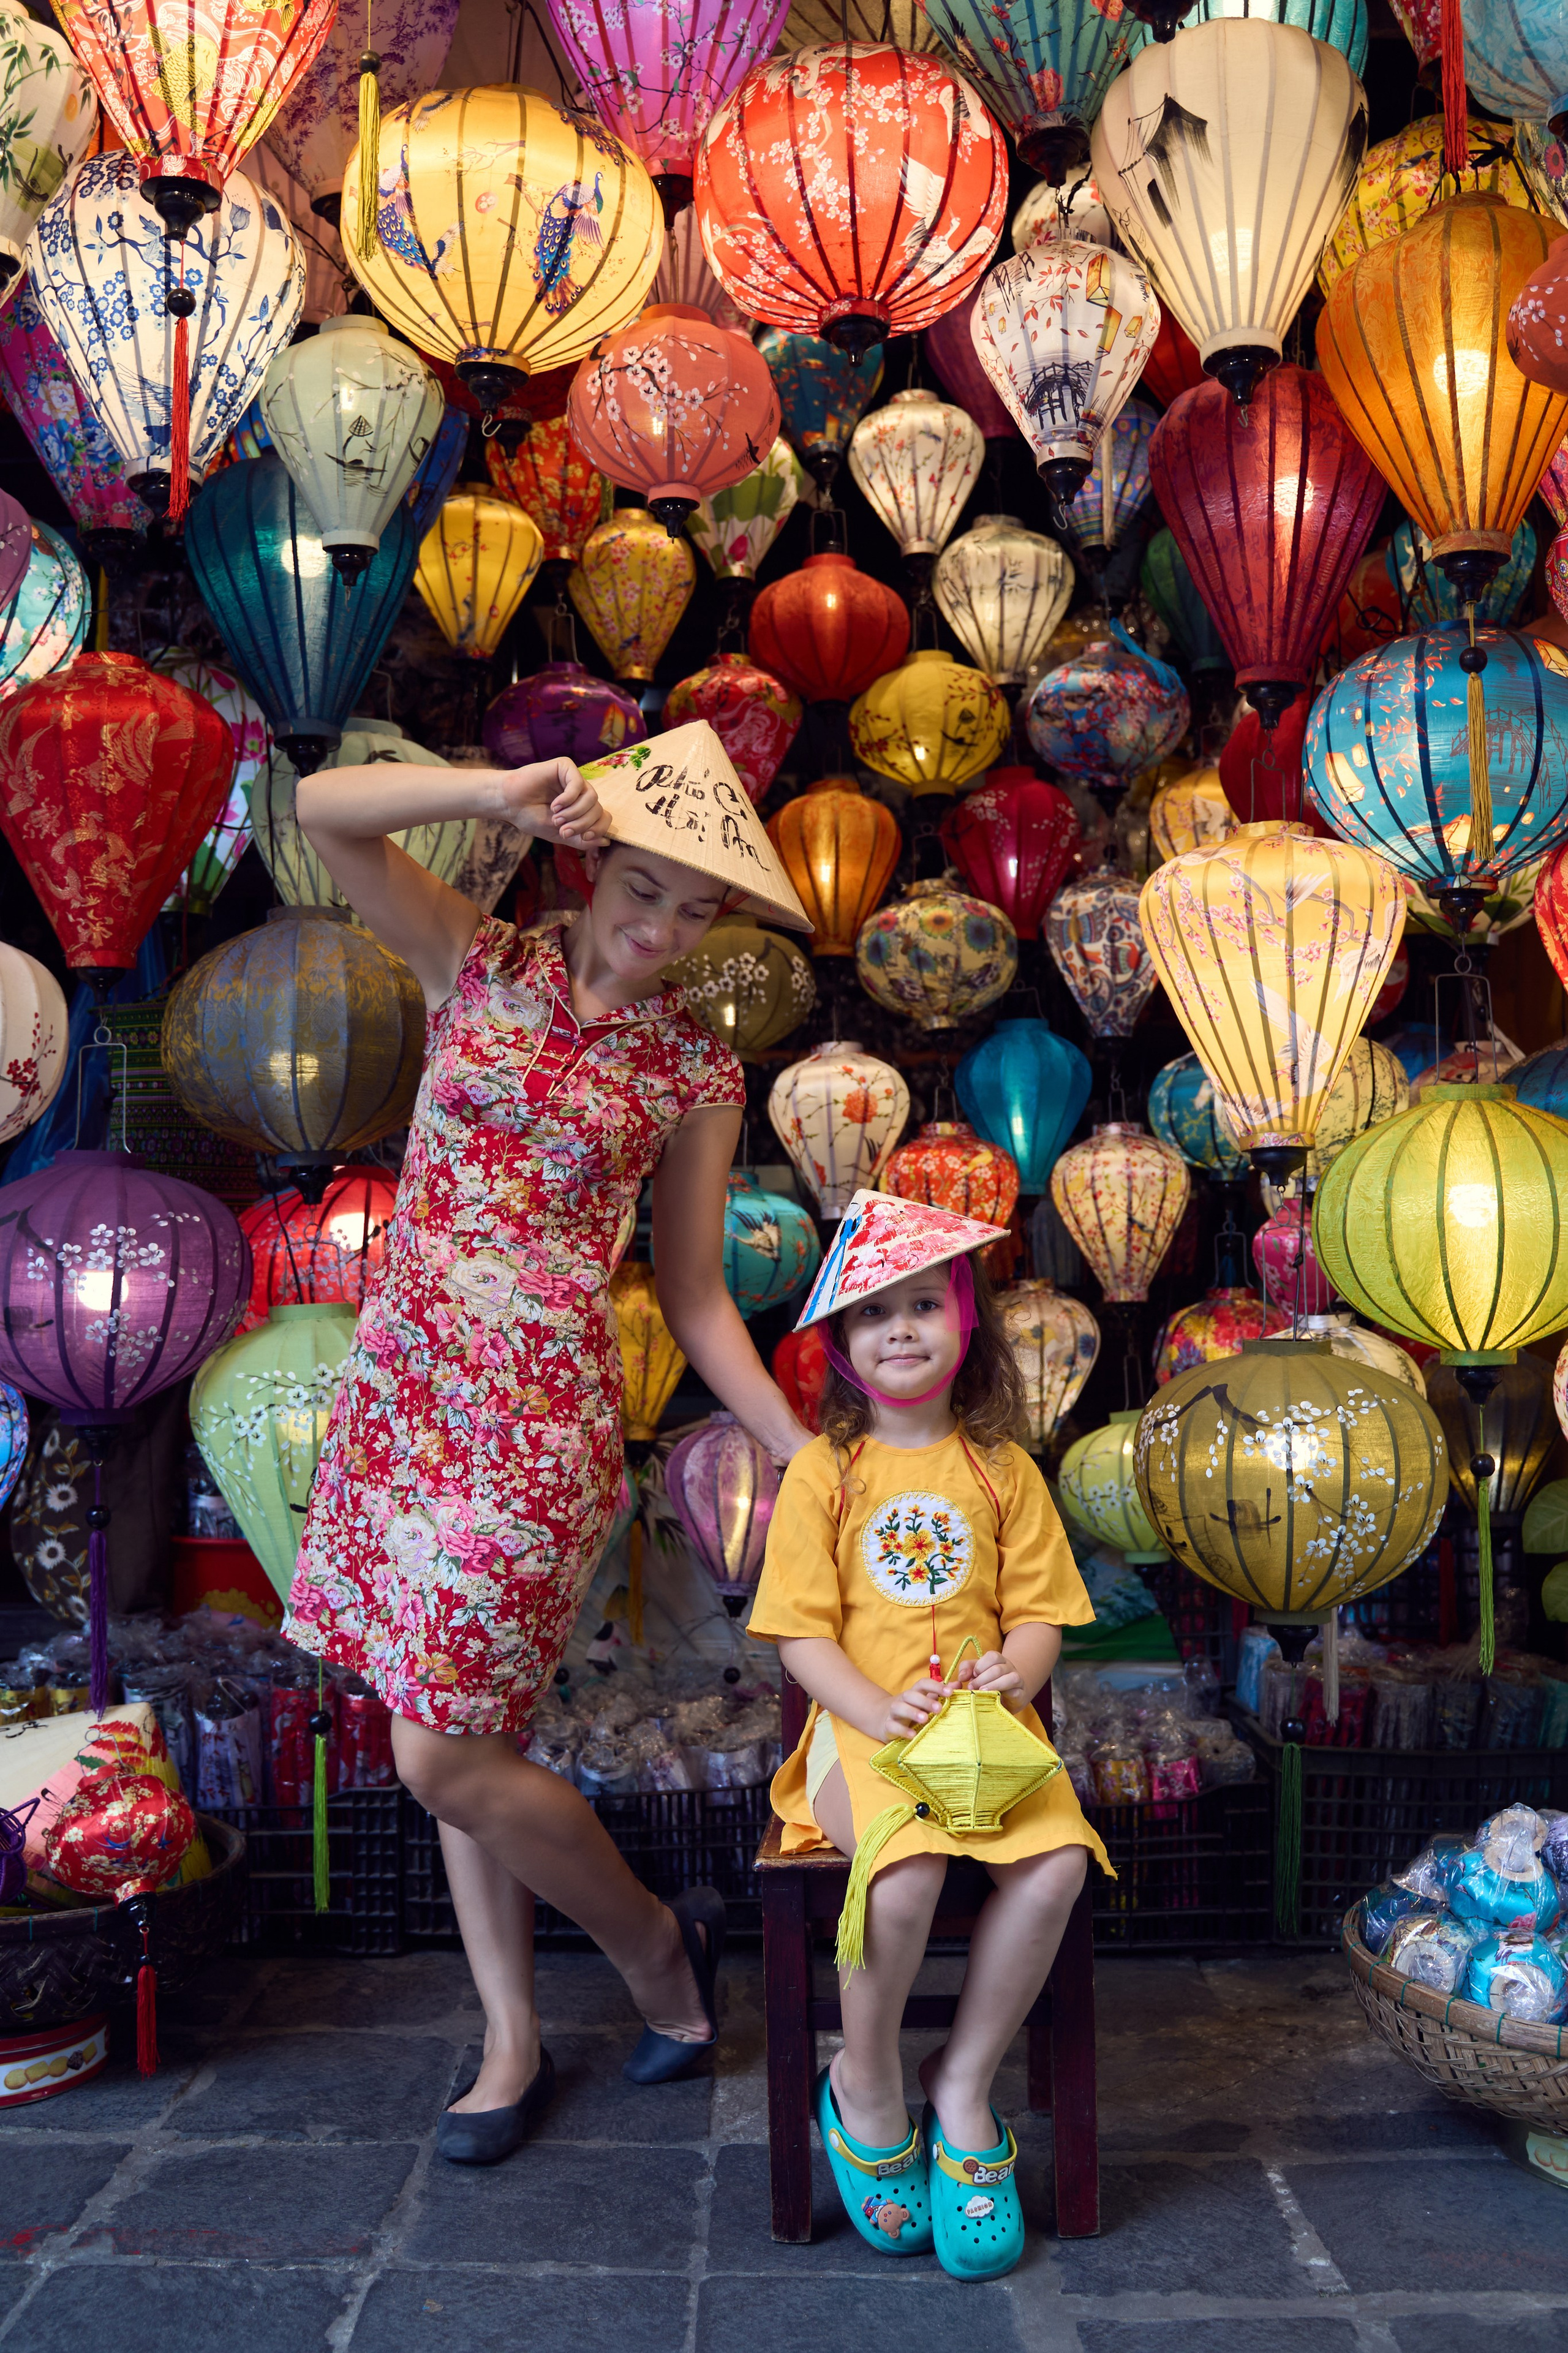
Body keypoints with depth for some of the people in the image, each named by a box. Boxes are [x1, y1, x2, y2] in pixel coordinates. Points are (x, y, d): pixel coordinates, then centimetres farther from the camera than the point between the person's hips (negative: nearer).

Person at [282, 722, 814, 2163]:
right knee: (460, 1729, 12)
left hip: (539, 1410, -4)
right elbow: (325, 811, -5)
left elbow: (694, 1295, 3)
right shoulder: (484, 967, 4)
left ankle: (659, 1946, 23)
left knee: (445, 1754, -4)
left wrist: (800, 1448, -3)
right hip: (403, 1382, 4)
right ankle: (514, 2038, 30)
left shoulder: (695, 1069, 0)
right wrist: (506, 794, -15)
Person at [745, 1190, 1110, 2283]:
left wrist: (1016, 1671, -13)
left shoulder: (1002, 1470, 10)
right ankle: (866, 2087, -1)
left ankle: (964, 2082, -3)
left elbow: (1040, 1610, 10)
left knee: (1057, 1859, -26)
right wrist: (878, 1709, -17)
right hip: (863, 1729, -2)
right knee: (908, 1869, -31)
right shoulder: (825, 1469, 3)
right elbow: (800, 1631, -1)